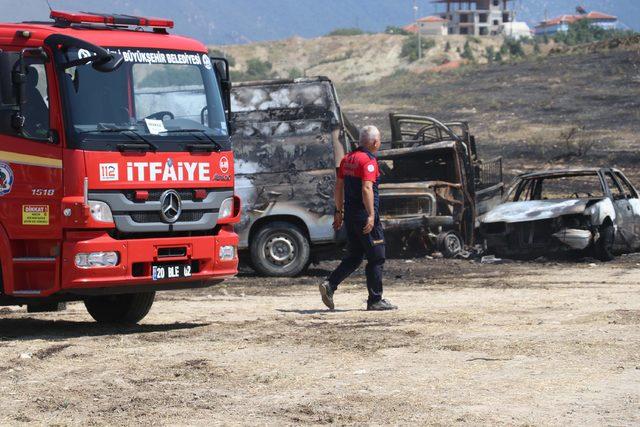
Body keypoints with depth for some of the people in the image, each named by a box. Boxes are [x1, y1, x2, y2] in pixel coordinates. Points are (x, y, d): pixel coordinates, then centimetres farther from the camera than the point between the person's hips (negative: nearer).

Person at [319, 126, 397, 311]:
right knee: (376, 258, 1)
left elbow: (338, 186, 17)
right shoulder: (368, 161, -14)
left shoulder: (347, 159, 12)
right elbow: (366, 188, -24)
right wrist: (371, 215, -28)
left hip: (350, 214, 8)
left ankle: (330, 285, -1)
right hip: (364, 216, -8)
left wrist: (339, 212, 23)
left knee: (354, 257, 14)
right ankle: (375, 300, 4)